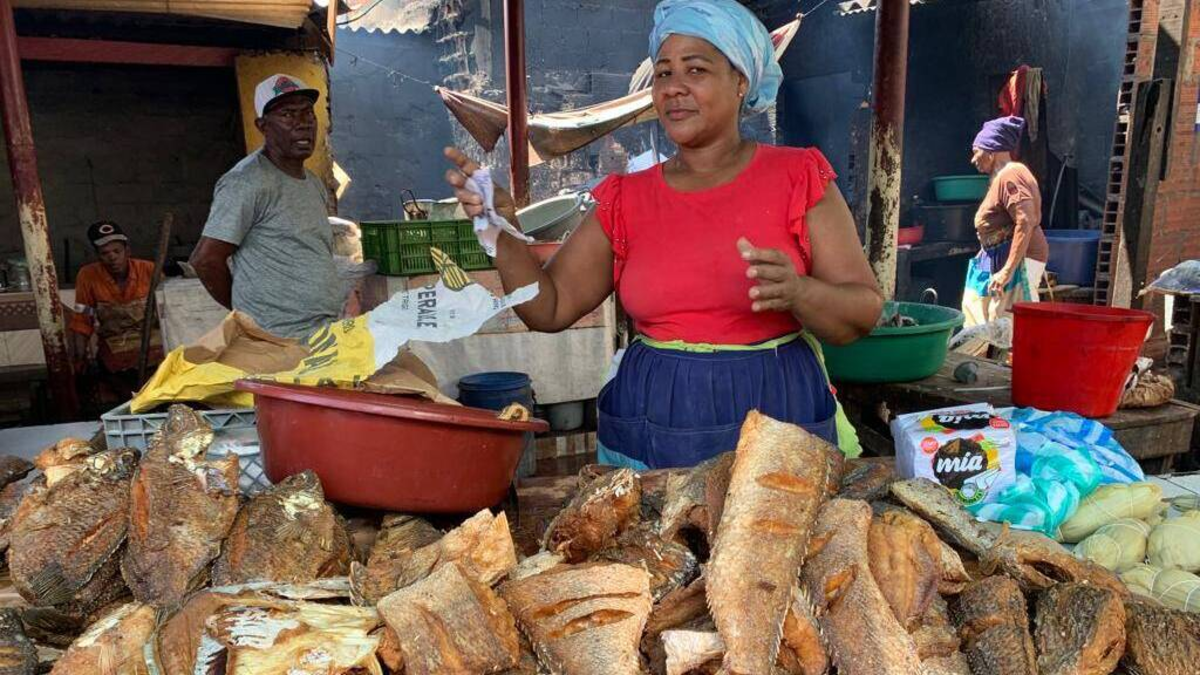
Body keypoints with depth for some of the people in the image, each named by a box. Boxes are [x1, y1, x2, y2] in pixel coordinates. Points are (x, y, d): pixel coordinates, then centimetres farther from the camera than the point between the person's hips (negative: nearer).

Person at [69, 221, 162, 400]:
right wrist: (79, 355, -11)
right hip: (113, 344, 0)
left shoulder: (148, 270, -3)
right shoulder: (88, 275, -3)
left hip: (152, 337, 0)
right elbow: (82, 320, 2)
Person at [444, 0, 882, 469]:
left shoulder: (798, 178, -3)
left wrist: (795, 292, -26)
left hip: (775, 418, -1)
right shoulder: (626, 199, 4)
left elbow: (863, 316, -6)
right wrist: (502, 228, -13)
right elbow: (550, 309, 2)